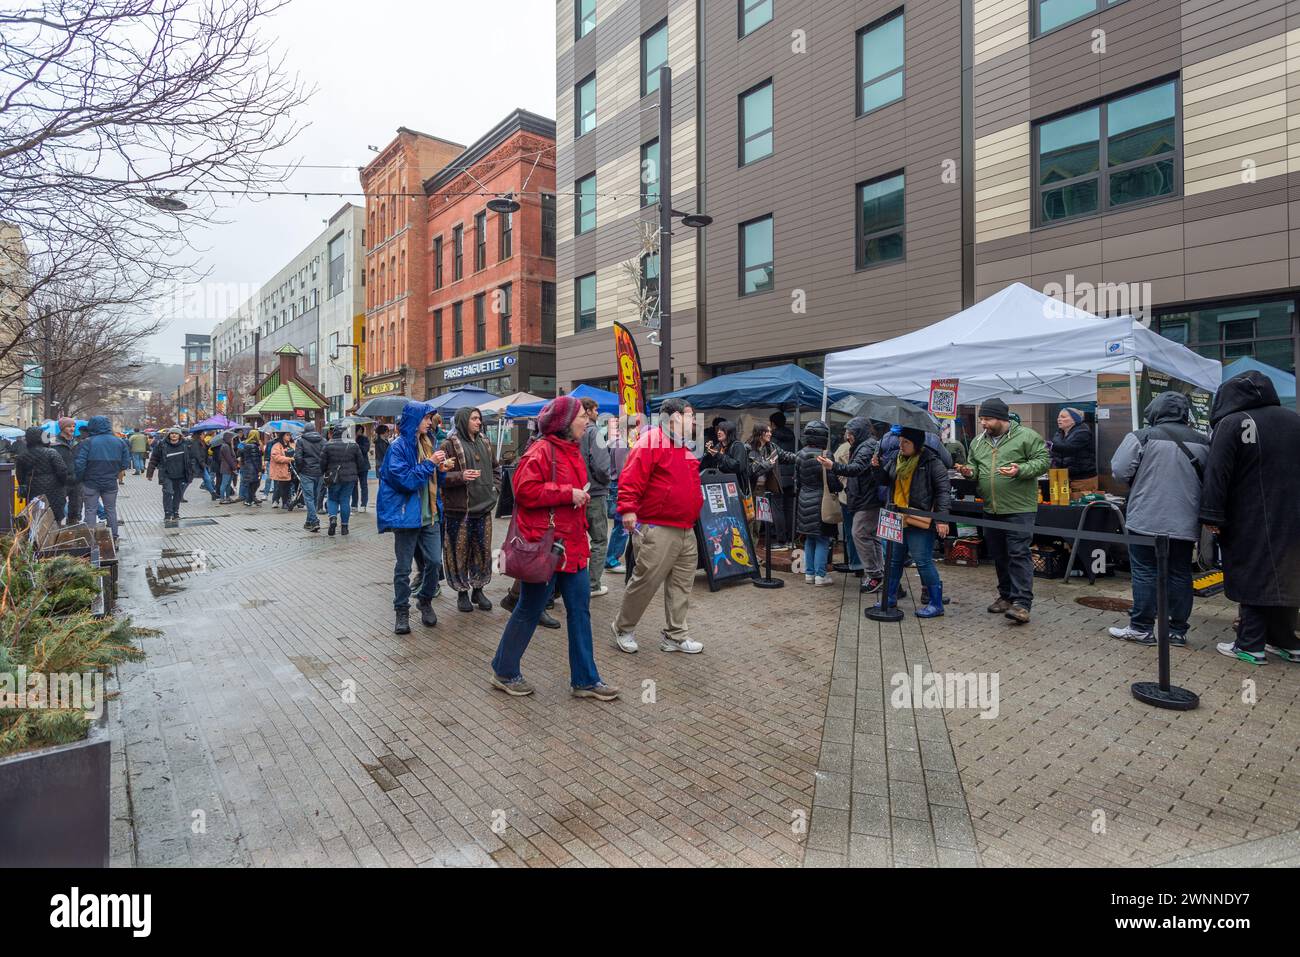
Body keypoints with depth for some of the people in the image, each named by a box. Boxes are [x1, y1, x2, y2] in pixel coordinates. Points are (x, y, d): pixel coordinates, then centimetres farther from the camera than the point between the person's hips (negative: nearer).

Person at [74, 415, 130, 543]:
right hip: (111, 482, 3)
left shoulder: (87, 442, -12)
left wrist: (78, 479, -3)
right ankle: (113, 538, 16)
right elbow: (126, 461, 5)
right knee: (111, 509, 13)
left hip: (91, 483, -3)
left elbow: (80, 464, -15)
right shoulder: (119, 442, -1)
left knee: (90, 511, 6)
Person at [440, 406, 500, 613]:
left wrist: (493, 488, 12)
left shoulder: (484, 443, 13)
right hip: (458, 508, -6)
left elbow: (495, 469, 26)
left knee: (483, 550, 10)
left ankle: (478, 589, 25)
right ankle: (462, 592, 17)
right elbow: (440, 475, -11)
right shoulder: (449, 444, -7)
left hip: (483, 507, 6)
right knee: (459, 551, 2)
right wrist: (461, 476, -24)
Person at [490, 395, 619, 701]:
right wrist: (568, 493, -21)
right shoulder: (541, 451, -15)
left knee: (580, 611, 11)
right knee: (529, 612, 6)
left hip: (573, 546, 9)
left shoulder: (573, 451, 14)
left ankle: (584, 680, 22)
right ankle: (504, 672, 26)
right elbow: (525, 490, -23)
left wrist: (582, 498, 10)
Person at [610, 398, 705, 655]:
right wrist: (628, 509, -27)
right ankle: (623, 629, 18)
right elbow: (630, 479, -20)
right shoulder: (650, 442, -11)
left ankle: (675, 635, 23)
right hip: (657, 530, -9)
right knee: (645, 581, -2)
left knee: (682, 585, 12)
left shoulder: (685, 448, 18)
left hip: (686, 531, 9)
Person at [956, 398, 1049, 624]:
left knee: (1019, 554, -8)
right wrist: (970, 471, -4)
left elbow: (1042, 460, -7)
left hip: (1019, 509, -6)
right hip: (991, 510, 6)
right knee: (999, 555, 14)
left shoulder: (1026, 436, -5)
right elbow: (974, 465, 19)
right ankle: (1006, 596, 27)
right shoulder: (978, 441, 12)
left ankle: (1022, 602, -6)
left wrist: (1021, 470, -23)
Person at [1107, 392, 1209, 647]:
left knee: (1145, 572, 2)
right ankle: (1178, 630, 17)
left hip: (1147, 519, -4)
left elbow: (1119, 471, -11)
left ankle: (1141, 628, 6)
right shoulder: (1202, 442, 6)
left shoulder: (1142, 437, -9)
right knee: (1180, 574, 11)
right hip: (1186, 522, 5)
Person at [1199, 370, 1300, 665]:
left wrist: (1212, 516, -14)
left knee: (1251, 578, 1)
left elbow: (1217, 474, -16)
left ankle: (1250, 645, 5)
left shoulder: (1231, 423, -10)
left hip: (1250, 523, -6)